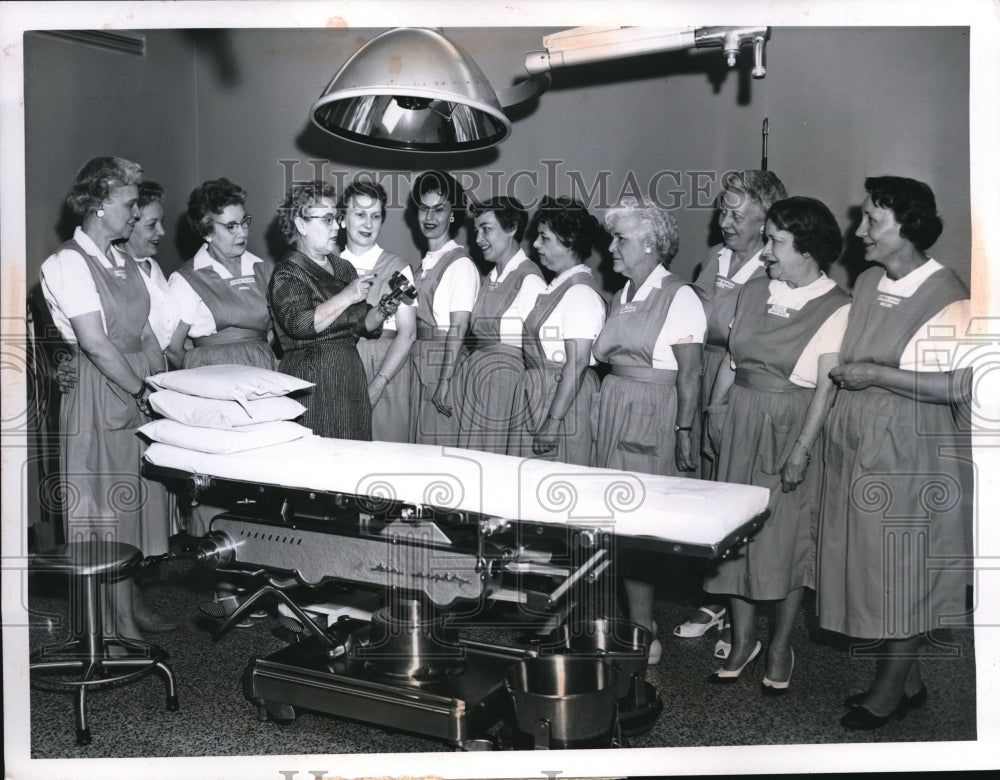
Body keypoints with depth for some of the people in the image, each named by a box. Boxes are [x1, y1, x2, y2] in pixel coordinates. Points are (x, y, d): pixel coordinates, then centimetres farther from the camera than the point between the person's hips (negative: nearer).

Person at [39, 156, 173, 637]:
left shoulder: (122, 260, 13)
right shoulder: (69, 263, -13)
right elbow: (96, 344, -19)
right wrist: (143, 393, -14)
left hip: (139, 395, 8)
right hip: (98, 396, -8)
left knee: (134, 504, 14)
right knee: (103, 512, 0)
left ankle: (132, 605, 27)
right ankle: (104, 628, 10)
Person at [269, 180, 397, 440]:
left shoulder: (343, 267, 16)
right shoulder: (288, 274, -6)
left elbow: (363, 325, 16)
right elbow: (299, 324, -23)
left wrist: (382, 311, -4)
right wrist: (347, 297, -23)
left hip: (352, 376, 7)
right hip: (311, 383, -7)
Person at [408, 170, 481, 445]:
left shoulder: (461, 264, -11)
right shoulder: (424, 264, 14)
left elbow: (458, 328, -16)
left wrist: (445, 381, -19)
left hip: (446, 362, -8)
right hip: (420, 365, 8)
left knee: (443, 445, -3)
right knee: (421, 446, 11)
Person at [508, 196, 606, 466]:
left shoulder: (580, 292, -16)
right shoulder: (557, 286, 14)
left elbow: (576, 365, -21)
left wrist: (553, 422, -23)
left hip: (564, 396, -9)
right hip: (537, 391, 9)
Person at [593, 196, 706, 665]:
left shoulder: (679, 297, -7)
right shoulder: (621, 297, 16)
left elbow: (690, 372, -11)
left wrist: (685, 431, -16)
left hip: (654, 415, -7)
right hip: (614, 410, 7)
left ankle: (642, 633, 2)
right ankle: (631, 626, 14)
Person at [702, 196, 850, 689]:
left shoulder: (835, 308, -10)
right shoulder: (754, 292, 7)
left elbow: (826, 385, -14)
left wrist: (802, 449, -19)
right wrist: (715, 413, 4)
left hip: (792, 424, -5)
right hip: (741, 423, 5)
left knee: (788, 535, 4)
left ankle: (780, 648, 20)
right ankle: (742, 639, 23)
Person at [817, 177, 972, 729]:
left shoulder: (946, 295, -15)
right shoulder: (866, 284, 8)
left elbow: (959, 387, -23)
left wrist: (876, 375, -20)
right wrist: (843, 372, 6)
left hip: (908, 450, -8)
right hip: (856, 444, 8)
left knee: (903, 570, 4)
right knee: (869, 562, 13)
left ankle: (887, 691, 19)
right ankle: (908, 682, 29)